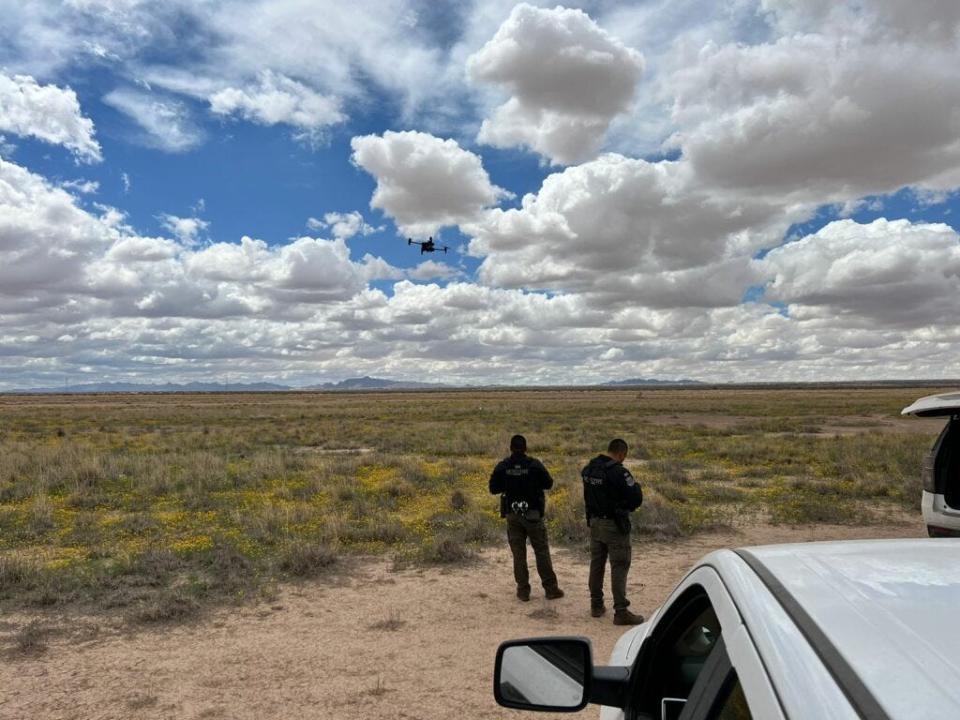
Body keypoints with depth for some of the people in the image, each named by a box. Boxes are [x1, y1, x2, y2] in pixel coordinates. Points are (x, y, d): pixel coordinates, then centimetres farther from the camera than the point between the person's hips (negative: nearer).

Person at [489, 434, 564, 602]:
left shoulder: (502, 466, -4)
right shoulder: (534, 464, -9)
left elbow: (493, 489, 0)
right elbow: (548, 483, -3)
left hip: (512, 514, 1)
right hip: (533, 513, -1)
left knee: (518, 552, 10)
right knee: (541, 551, 8)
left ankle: (523, 590, 12)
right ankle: (550, 588, 11)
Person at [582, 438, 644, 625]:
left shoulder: (588, 469, 3)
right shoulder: (618, 472, -21)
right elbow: (636, 498, -19)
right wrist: (636, 486, 0)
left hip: (595, 522, 7)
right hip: (614, 525, -7)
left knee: (596, 564, 16)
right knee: (619, 567, 0)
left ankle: (596, 606, 26)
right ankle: (621, 612, 2)